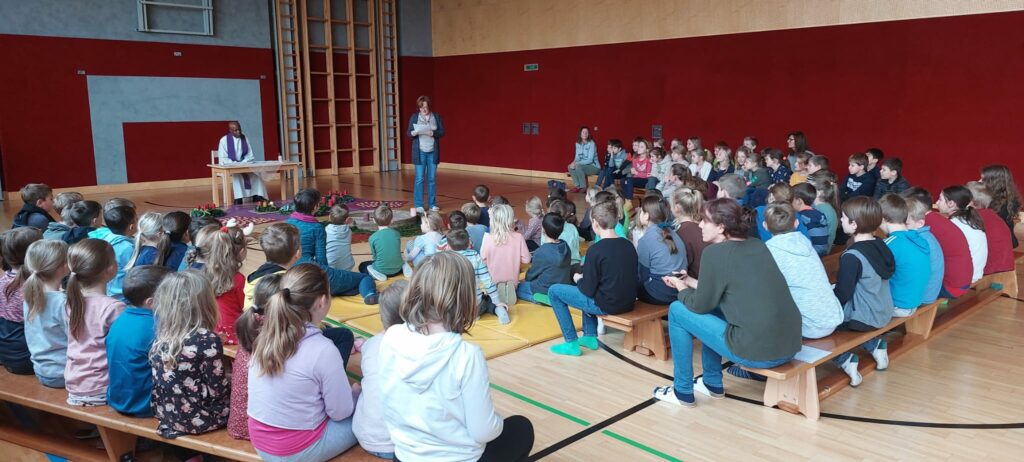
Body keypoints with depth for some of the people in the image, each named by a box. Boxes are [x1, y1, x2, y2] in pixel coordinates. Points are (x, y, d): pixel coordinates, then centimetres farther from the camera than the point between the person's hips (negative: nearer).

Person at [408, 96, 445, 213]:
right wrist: (413, 133, -20)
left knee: (432, 178, 4)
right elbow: (408, 133, 3)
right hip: (420, 151, -1)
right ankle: (418, 205, 3)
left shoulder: (436, 116, 5)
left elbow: (442, 132, 2)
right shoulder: (414, 117, 4)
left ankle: (432, 204, 12)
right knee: (419, 178, -3)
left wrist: (433, 134, -18)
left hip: (433, 151, 1)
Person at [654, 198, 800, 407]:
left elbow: (700, 305, -1)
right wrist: (690, 282, 25)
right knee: (712, 305, 27)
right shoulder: (758, 245, 11)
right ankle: (712, 383, 34)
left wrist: (681, 288, 17)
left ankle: (682, 392, 18)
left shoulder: (715, 252, -10)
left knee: (677, 310, 7)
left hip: (757, 351, -8)